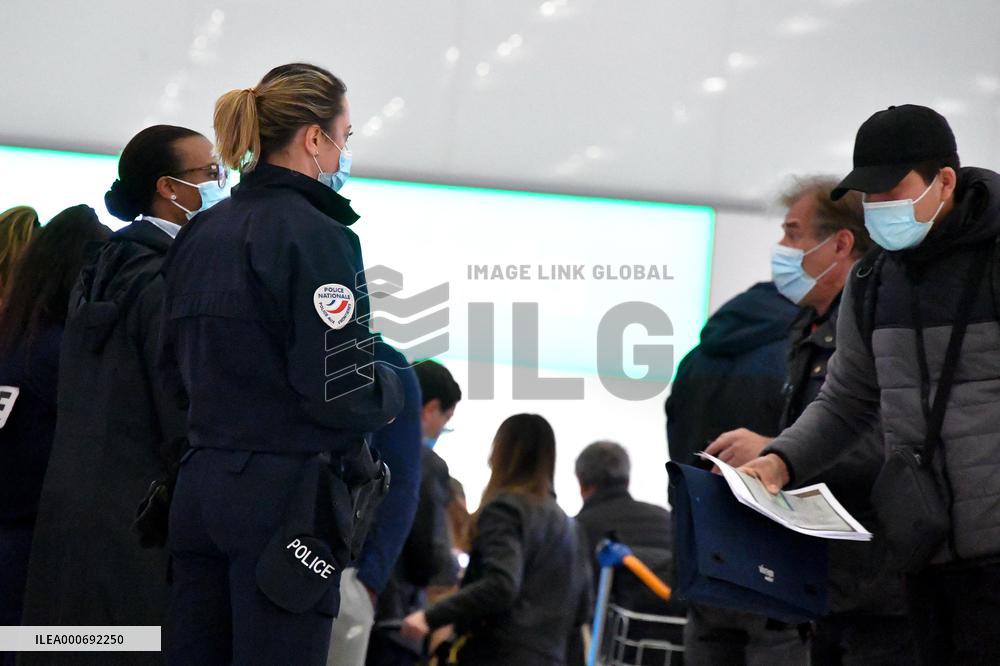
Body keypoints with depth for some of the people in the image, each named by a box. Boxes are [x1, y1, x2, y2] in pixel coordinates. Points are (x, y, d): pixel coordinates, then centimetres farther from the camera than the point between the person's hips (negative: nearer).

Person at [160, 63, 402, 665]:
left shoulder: (200, 233, 11)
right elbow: (341, 396, -18)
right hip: (286, 497, -8)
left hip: (200, 488, 8)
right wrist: (391, 389, 1)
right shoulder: (313, 235, -13)